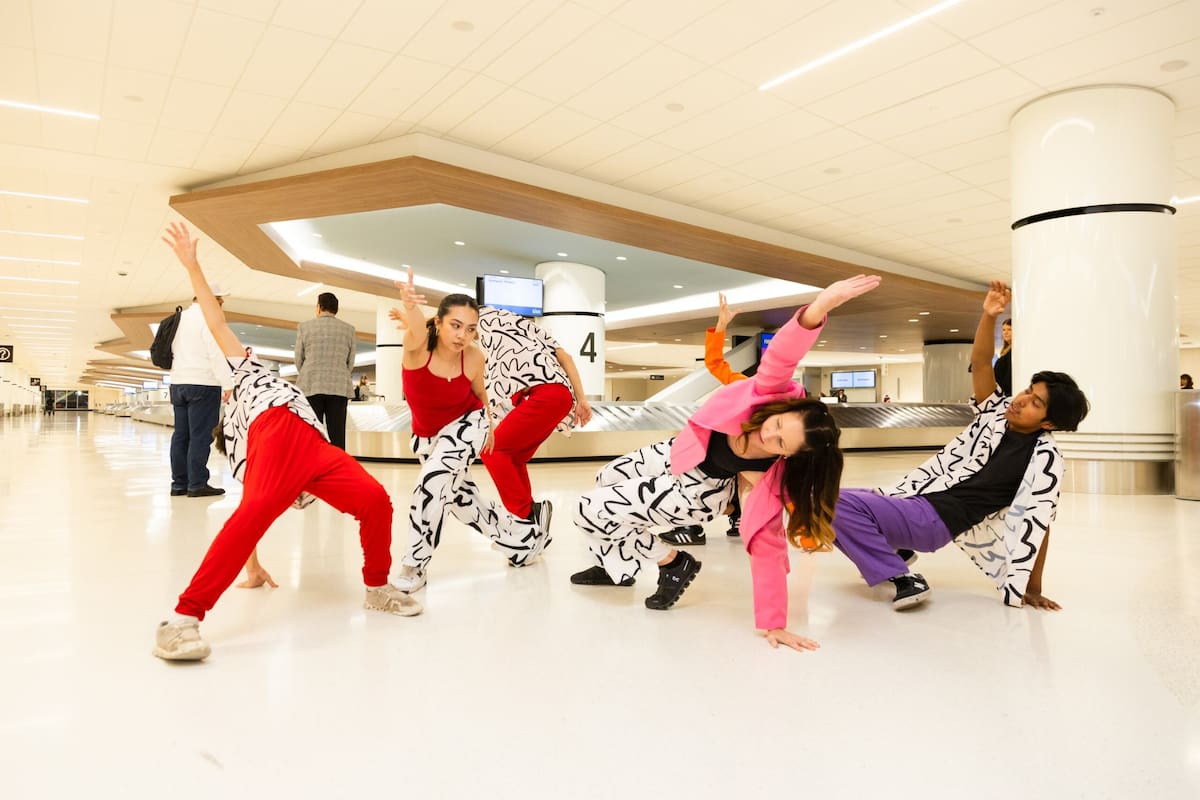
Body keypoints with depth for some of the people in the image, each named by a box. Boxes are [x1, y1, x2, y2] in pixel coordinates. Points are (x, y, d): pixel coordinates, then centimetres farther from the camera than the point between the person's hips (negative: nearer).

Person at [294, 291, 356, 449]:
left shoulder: (304, 326, 3)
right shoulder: (348, 329, 7)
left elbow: (299, 359, 8)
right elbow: (350, 362, 8)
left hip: (311, 387, -1)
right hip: (339, 387, 1)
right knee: (337, 435, 0)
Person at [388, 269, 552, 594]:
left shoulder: (473, 358, -23)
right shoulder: (419, 347, -28)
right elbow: (416, 329, -55)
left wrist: (489, 426, 11)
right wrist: (410, 306, -77)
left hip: (467, 424, -2)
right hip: (427, 435, 3)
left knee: (433, 482, -26)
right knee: (460, 497, 15)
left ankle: (415, 567, -9)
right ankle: (523, 537, 40)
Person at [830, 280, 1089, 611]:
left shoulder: (1045, 459, -9)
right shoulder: (997, 411, 7)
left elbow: (1039, 524, -6)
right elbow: (980, 363, -3)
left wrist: (1033, 589, -4)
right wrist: (989, 315, -20)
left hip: (934, 520, -7)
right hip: (911, 497, 7)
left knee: (840, 503, -28)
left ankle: (903, 579, -16)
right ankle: (893, 550, 16)